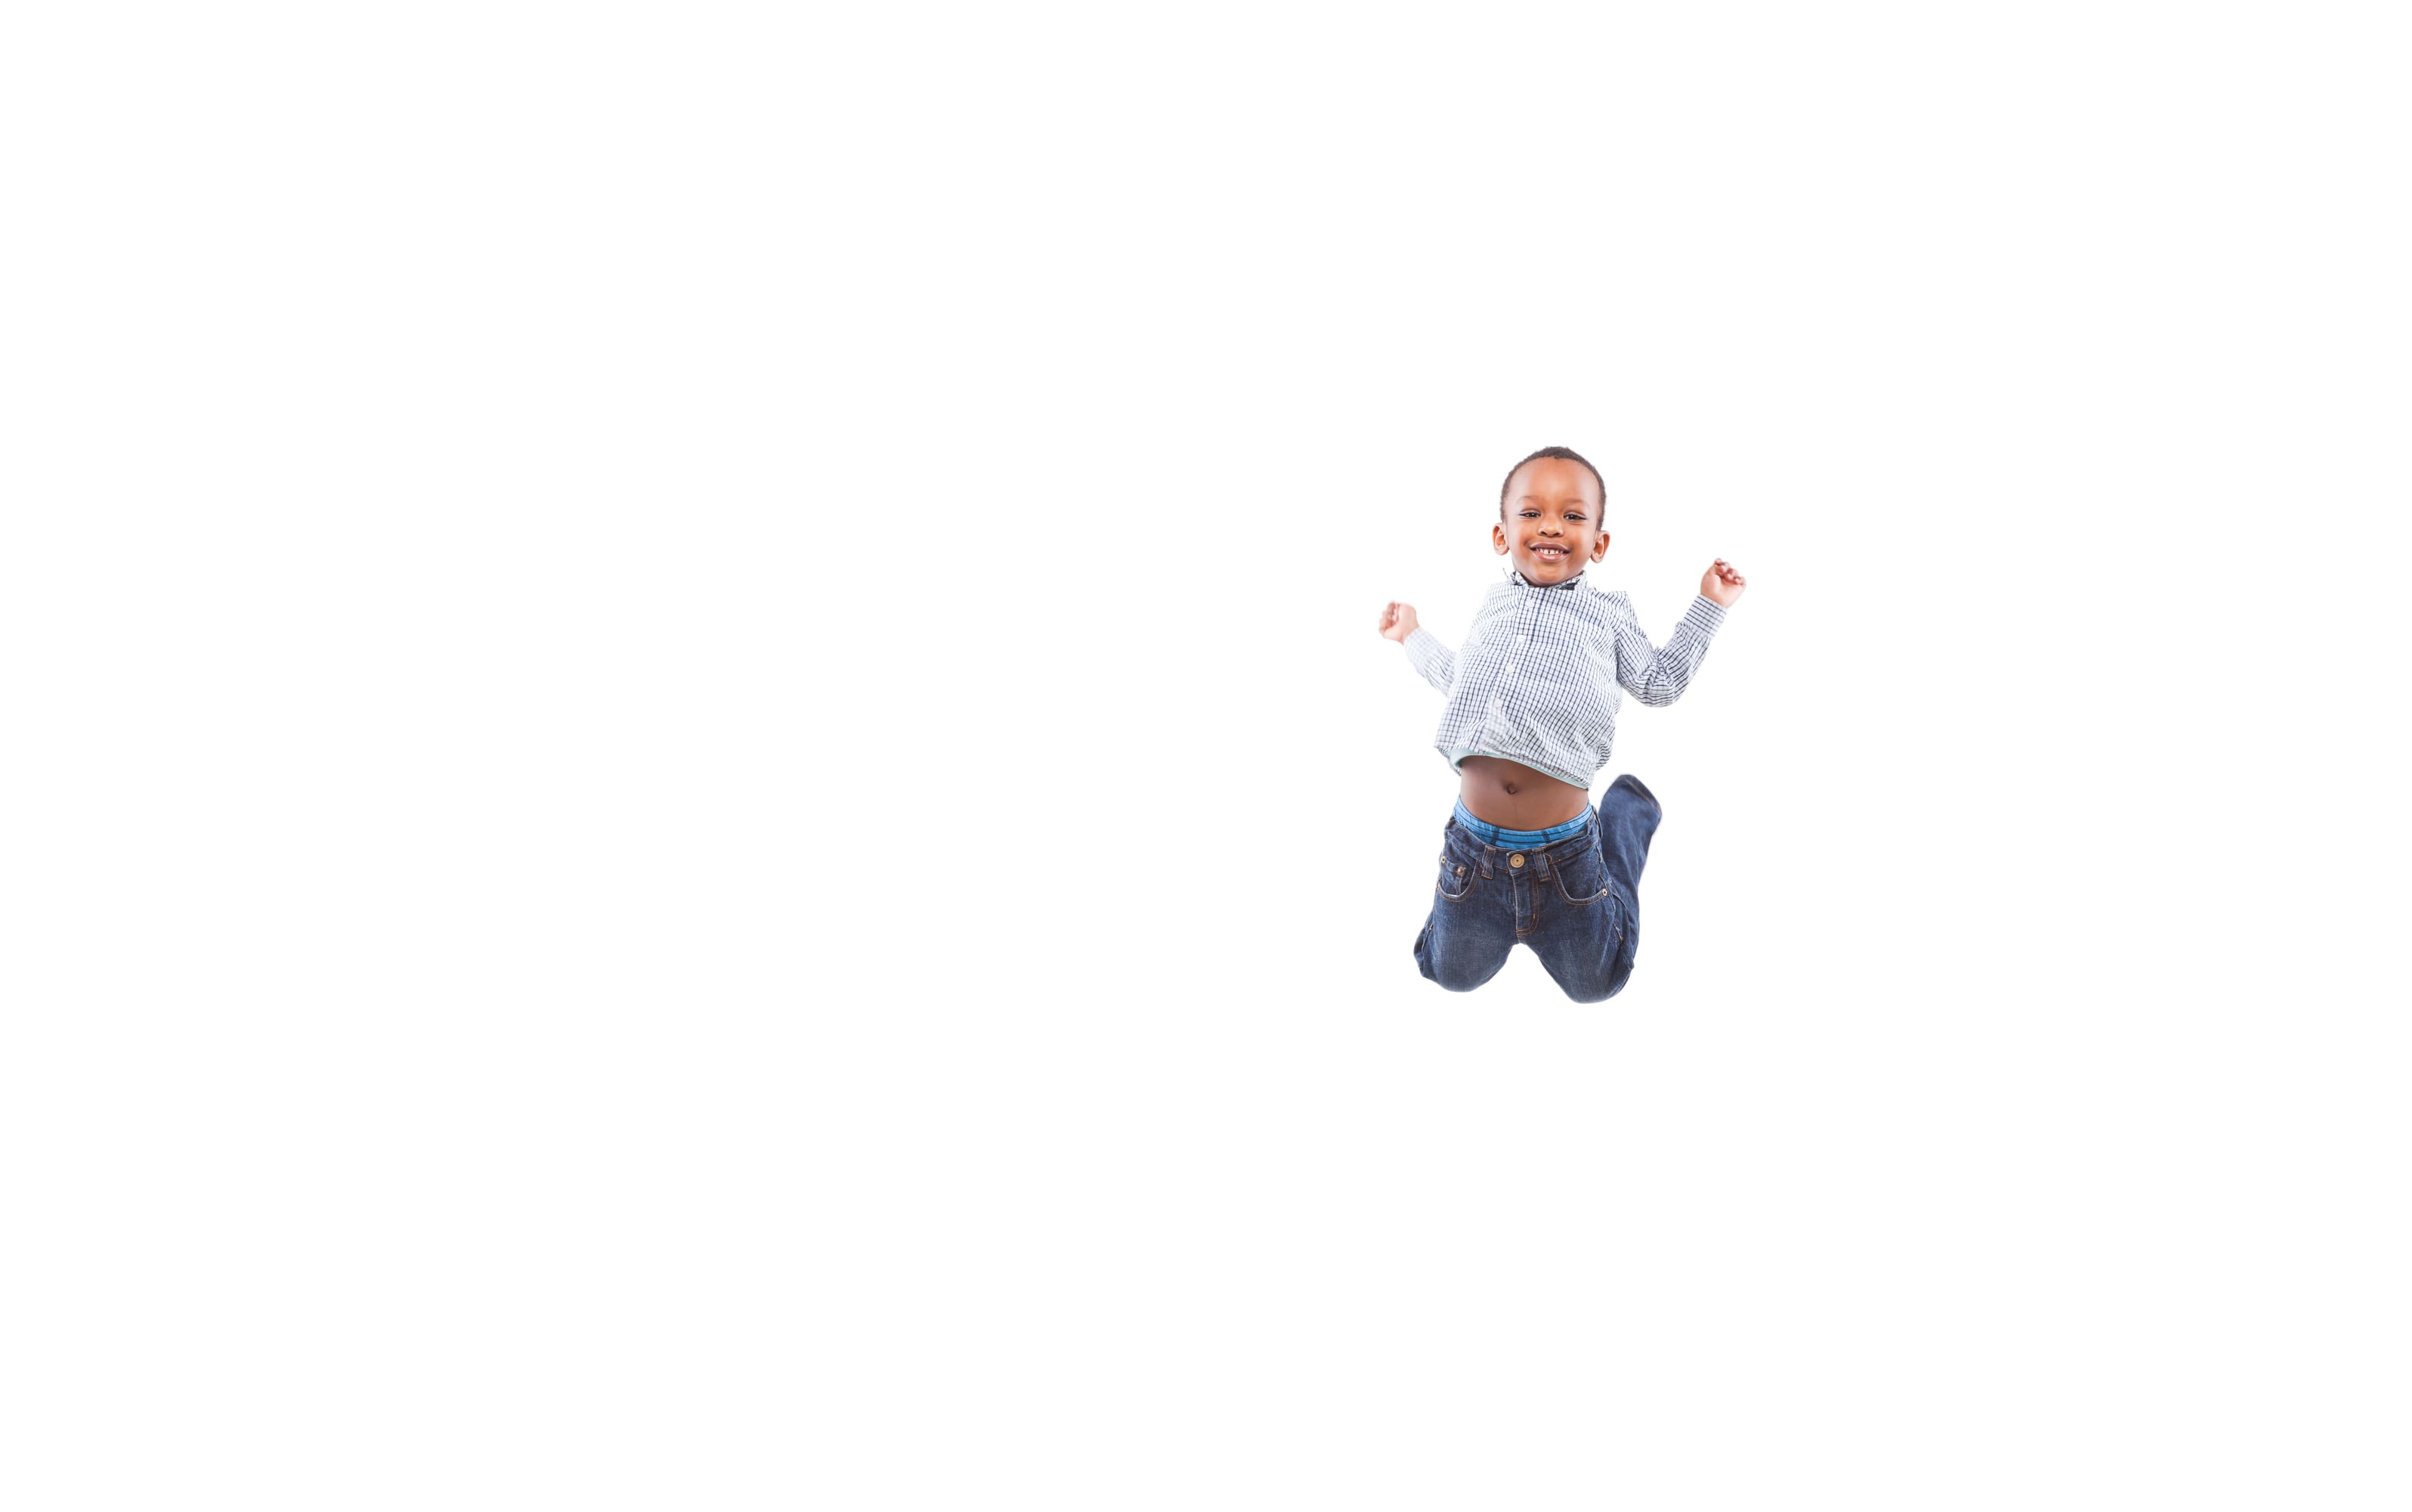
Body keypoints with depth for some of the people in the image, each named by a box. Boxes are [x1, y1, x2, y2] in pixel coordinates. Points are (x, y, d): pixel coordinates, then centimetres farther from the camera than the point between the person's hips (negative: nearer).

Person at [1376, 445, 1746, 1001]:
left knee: (1594, 983, 14)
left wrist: (1708, 606, 14)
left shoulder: (1607, 611, 6)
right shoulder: (1496, 602, 13)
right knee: (1452, 974, 11)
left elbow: (1660, 683, 16)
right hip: (1475, 847, 2)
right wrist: (1413, 638, 39)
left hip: (1564, 849, -2)